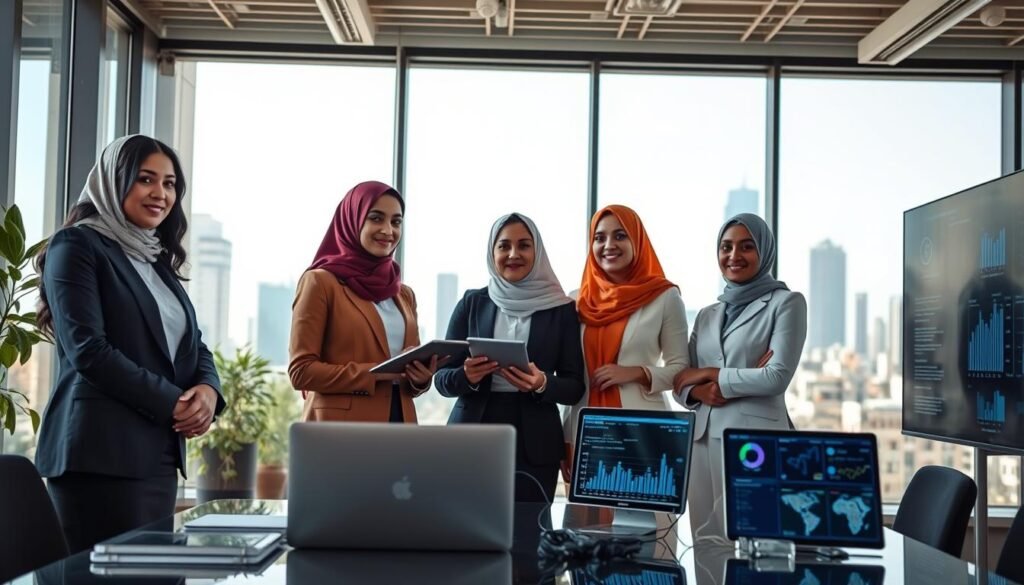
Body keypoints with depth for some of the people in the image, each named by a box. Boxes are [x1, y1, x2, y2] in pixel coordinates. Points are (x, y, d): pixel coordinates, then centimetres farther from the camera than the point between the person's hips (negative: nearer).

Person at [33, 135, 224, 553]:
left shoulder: (158, 260, 20)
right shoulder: (77, 246, -3)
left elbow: (194, 346, 18)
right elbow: (87, 349, -14)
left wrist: (207, 390, -5)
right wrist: (172, 404, -13)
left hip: (160, 454, 8)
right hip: (102, 452, -7)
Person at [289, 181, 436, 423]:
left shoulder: (404, 294, 15)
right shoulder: (321, 282, -2)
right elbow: (301, 370, -9)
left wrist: (420, 378, -4)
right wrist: (374, 372, -17)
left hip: (399, 423, 6)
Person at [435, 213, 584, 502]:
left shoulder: (561, 308, 4)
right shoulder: (472, 303, 6)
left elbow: (575, 387, 3)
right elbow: (442, 378, 7)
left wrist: (543, 383, -16)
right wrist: (467, 376, -14)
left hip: (534, 444, -1)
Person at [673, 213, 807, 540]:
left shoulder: (786, 303, 2)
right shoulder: (707, 315, 18)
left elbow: (777, 377, -10)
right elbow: (681, 384, 14)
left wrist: (713, 375, -4)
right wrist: (701, 392, -8)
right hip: (704, 437, 6)